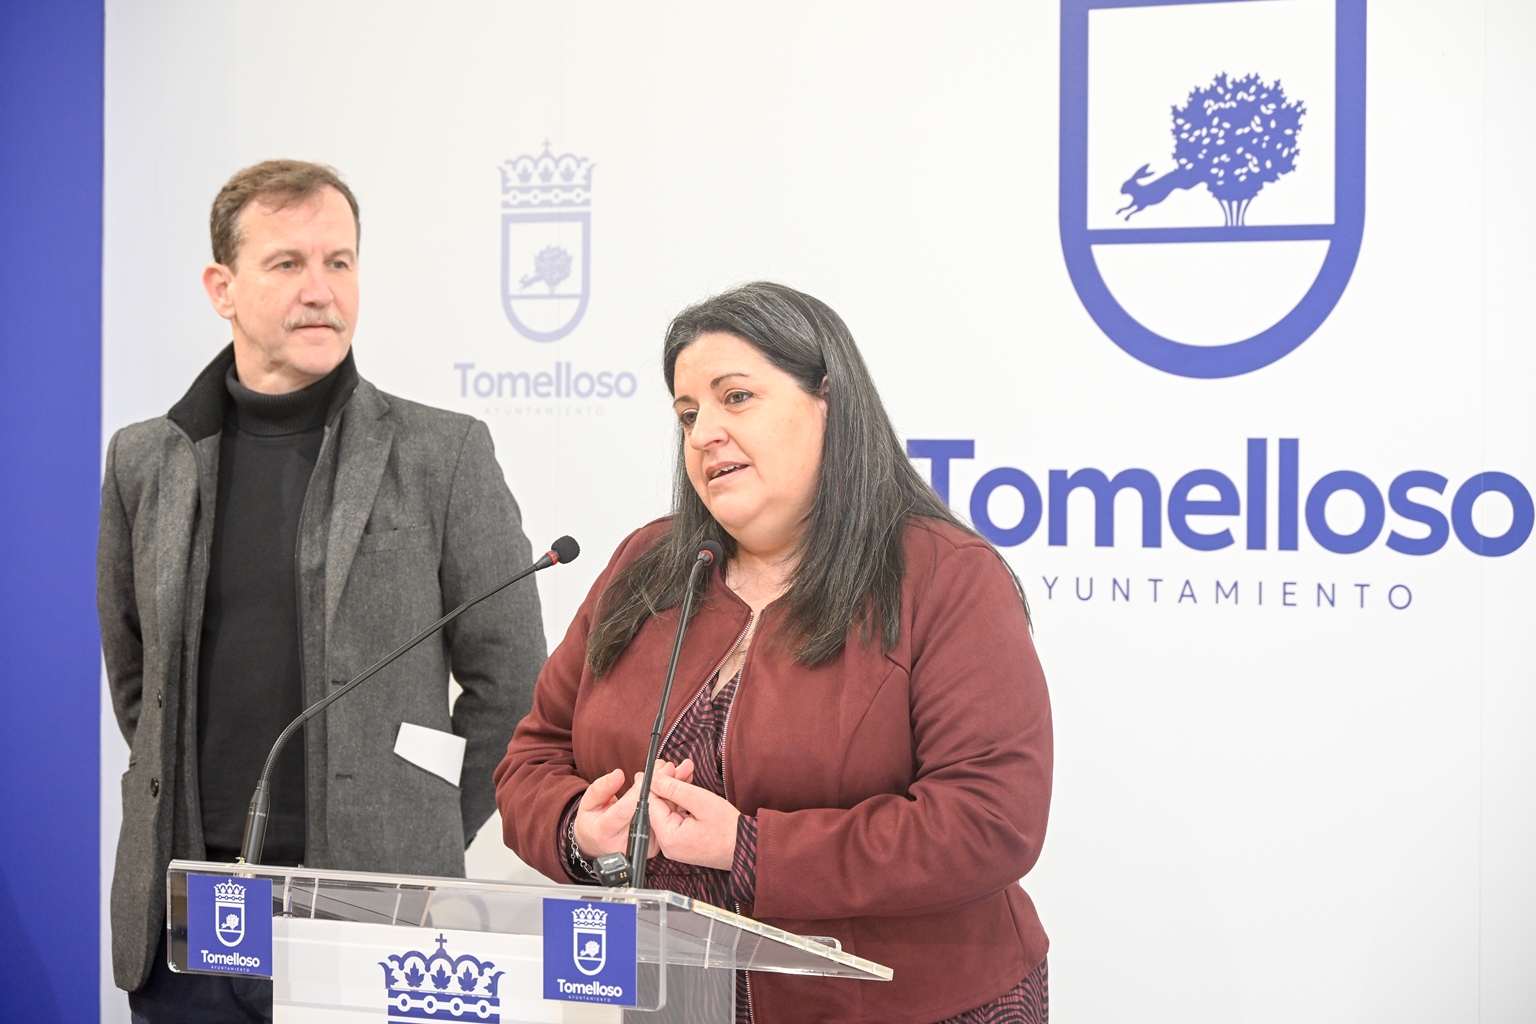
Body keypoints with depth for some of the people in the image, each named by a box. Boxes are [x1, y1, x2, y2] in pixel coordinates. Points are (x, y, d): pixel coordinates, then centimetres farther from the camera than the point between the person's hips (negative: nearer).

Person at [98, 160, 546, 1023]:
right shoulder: (146, 462, 8)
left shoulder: (444, 455, -2)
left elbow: (510, 678, 1)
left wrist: (414, 842, 3)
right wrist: (177, 813, 13)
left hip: (369, 920, -3)